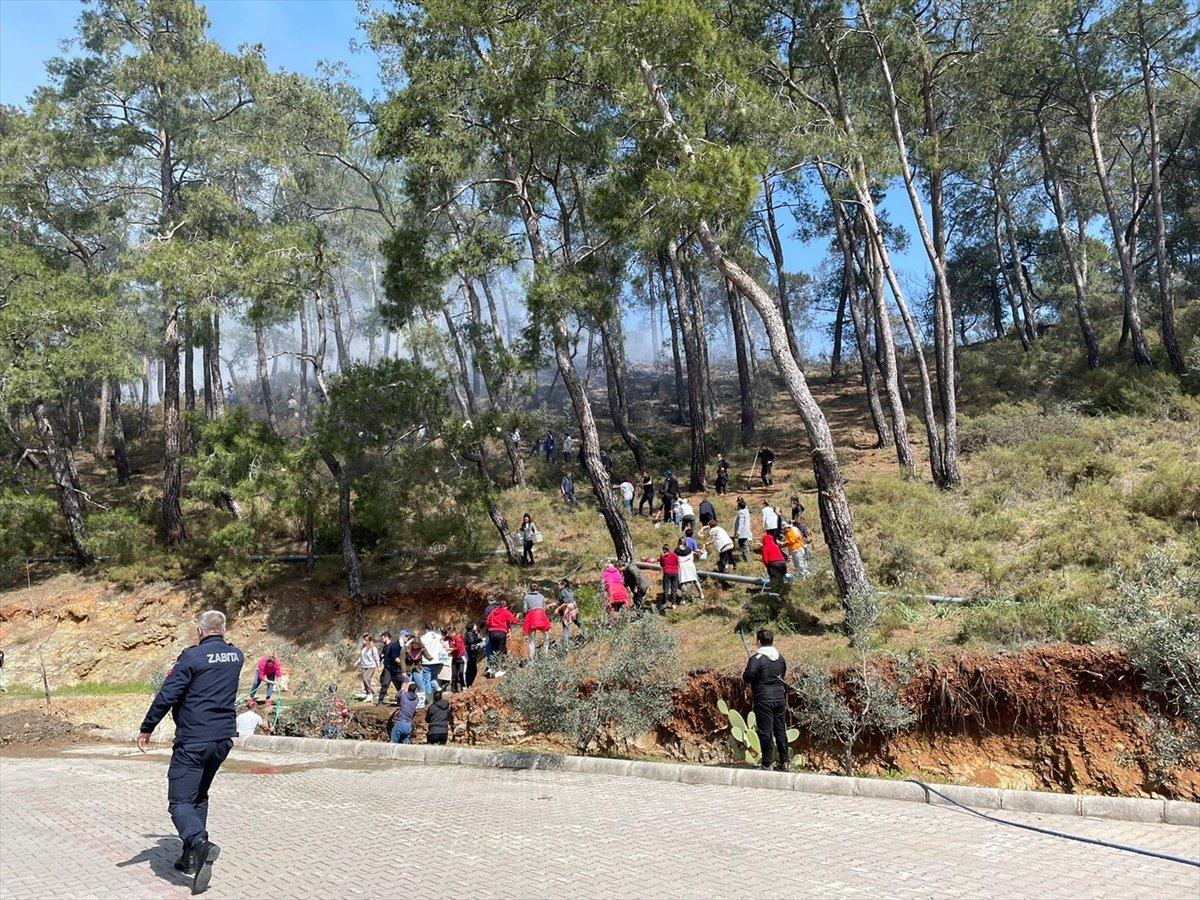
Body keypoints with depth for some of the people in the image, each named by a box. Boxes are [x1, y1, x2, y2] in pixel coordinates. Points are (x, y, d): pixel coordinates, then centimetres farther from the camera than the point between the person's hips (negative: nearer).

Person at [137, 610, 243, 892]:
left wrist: (147, 728, -3)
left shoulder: (192, 656, -12)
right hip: (223, 739, 6)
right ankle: (191, 857, 21)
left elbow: (167, 695, -12)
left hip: (192, 742, -6)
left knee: (180, 802, -4)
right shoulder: (236, 656, 6)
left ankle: (200, 844, -28)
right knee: (199, 796, 22)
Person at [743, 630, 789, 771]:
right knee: (780, 730, 14)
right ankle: (784, 763, 19)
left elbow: (747, 678, -18)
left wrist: (744, 675, 3)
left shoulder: (756, 658, -14)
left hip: (764, 700, -6)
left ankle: (766, 764, 6)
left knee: (765, 732, 0)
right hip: (780, 697, 6)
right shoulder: (781, 659, 7)